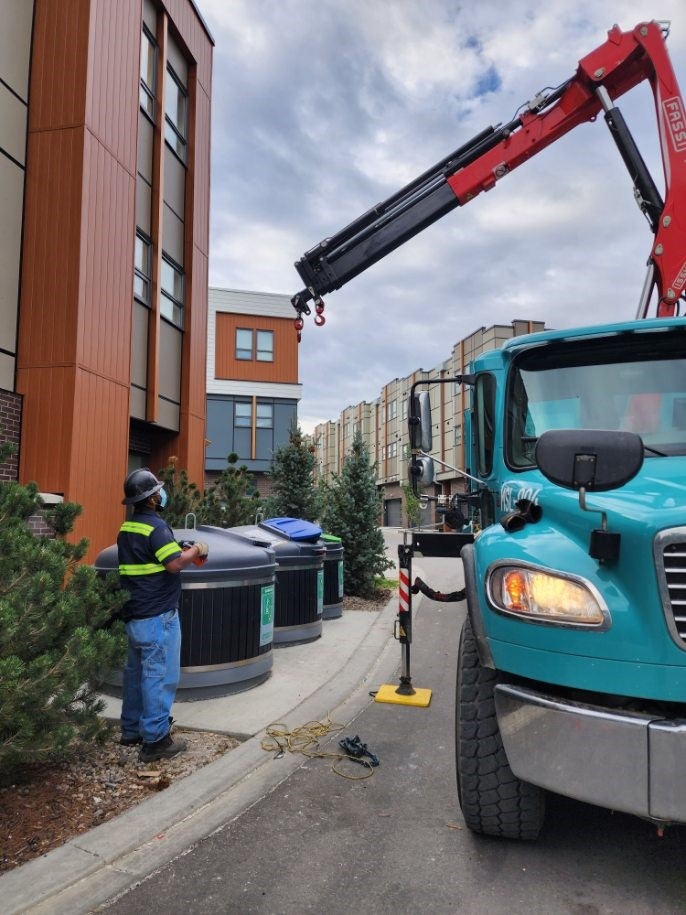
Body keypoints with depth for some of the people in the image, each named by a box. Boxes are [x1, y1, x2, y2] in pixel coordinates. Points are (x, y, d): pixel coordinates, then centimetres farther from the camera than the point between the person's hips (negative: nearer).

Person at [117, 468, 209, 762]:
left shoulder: (128, 526, 11)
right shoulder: (155, 525, -18)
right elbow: (174, 563, -24)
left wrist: (184, 552, 12)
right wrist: (196, 551, -6)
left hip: (135, 613, 9)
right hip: (158, 615, -9)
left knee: (136, 671, 17)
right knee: (160, 676, -2)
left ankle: (131, 730, 28)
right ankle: (155, 740, 4)